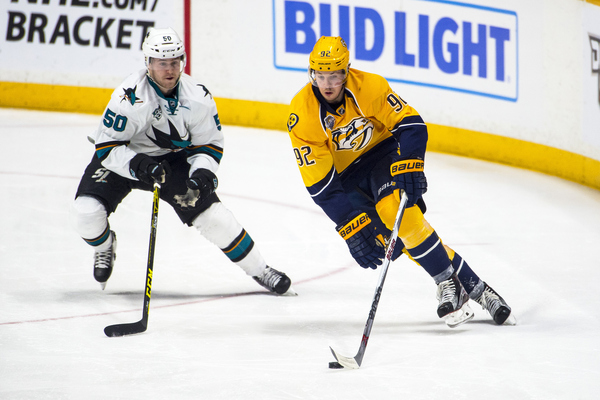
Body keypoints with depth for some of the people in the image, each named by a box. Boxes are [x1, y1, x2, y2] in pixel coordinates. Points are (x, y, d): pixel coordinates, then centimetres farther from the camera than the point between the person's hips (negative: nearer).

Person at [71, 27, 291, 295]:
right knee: (87, 212, -22)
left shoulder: (198, 97, -17)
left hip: (172, 159, 2)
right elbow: (106, 147, -25)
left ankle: (260, 270, 7)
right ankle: (104, 246, 15)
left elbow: (210, 144, -5)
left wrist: (202, 173, -25)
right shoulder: (130, 97, -30)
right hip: (122, 157, -2)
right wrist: (139, 165, -40)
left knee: (212, 214, -10)